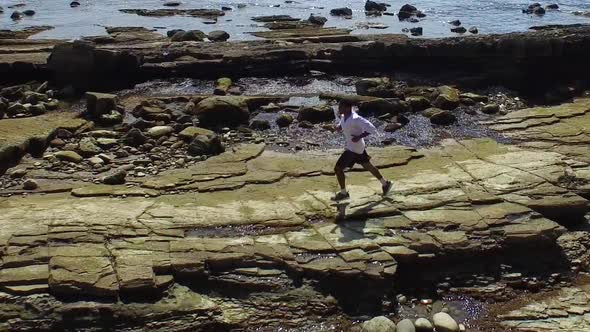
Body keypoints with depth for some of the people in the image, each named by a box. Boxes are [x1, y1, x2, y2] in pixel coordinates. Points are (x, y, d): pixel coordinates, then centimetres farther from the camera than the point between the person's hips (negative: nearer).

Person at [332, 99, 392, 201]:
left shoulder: (355, 119, -28)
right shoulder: (344, 116, -3)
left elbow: (371, 128, -27)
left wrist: (359, 137, -30)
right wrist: (339, 127, -1)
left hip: (354, 148, -10)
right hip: (350, 146, 10)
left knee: (338, 168, -5)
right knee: (367, 166, 22)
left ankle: (343, 193, 11)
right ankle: (385, 183, 37)